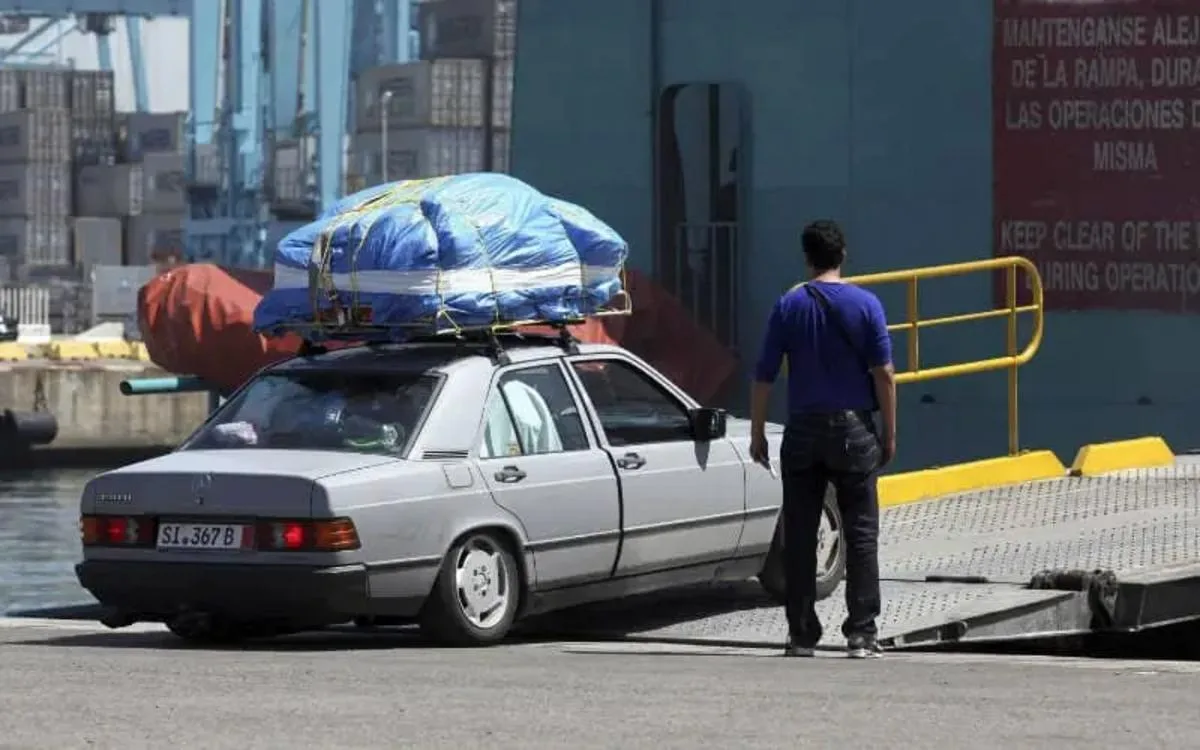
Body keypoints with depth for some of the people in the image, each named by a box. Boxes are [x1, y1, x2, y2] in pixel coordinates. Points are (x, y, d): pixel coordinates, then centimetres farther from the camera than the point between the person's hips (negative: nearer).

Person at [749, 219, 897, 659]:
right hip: (853, 429, -1)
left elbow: (764, 376, -1)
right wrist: (889, 434, 2)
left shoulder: (788, 307, 0)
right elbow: (884, 374, -5)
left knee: (799, 536, 6)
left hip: (803, 432, 1)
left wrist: (757, 434, 7)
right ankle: (861, 633, -2)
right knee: (861, 533, 3)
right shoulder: (865, 305, -2)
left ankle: (802, 635, 5)